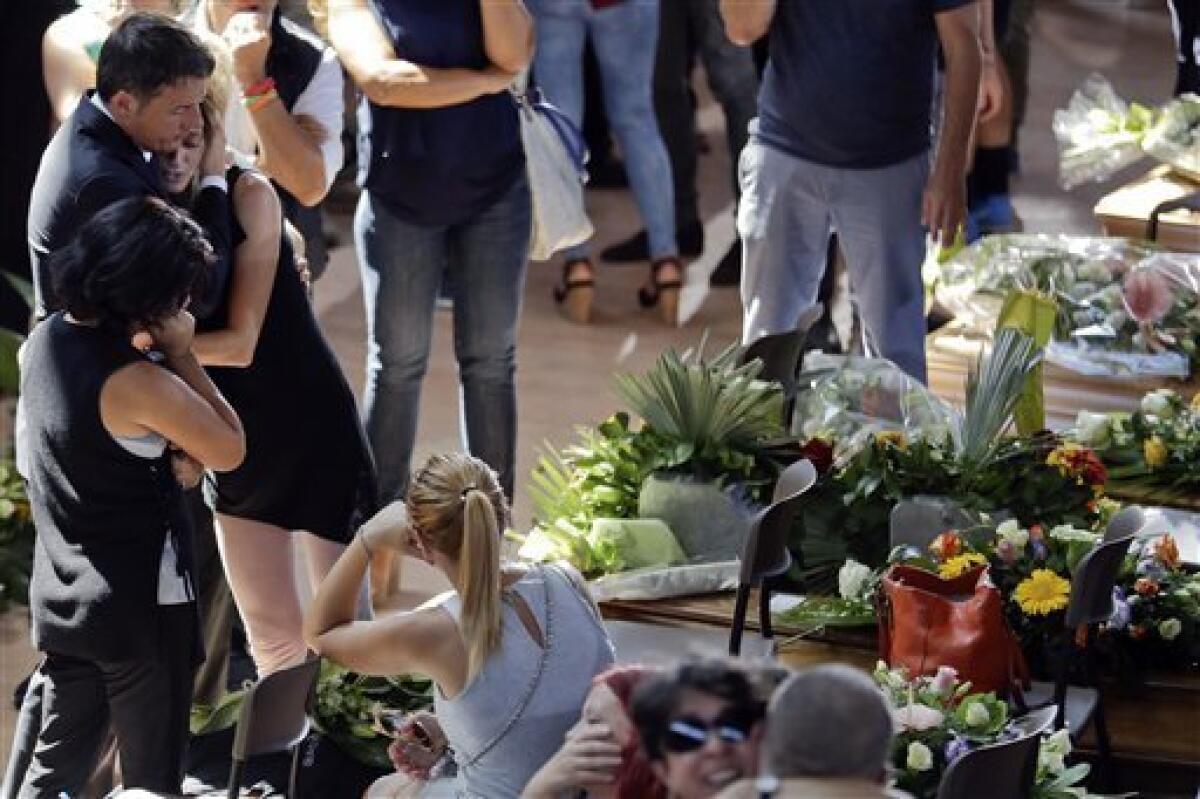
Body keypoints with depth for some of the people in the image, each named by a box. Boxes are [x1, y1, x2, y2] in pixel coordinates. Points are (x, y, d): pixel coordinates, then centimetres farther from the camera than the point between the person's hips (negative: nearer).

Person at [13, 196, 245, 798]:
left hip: (59, 595, 7)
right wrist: (181, 355, -10)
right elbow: (230, 451, -12)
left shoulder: (43, 340, -1)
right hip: (141, 605, -7)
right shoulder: (137, 384, -25)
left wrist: (169, 453, -5)